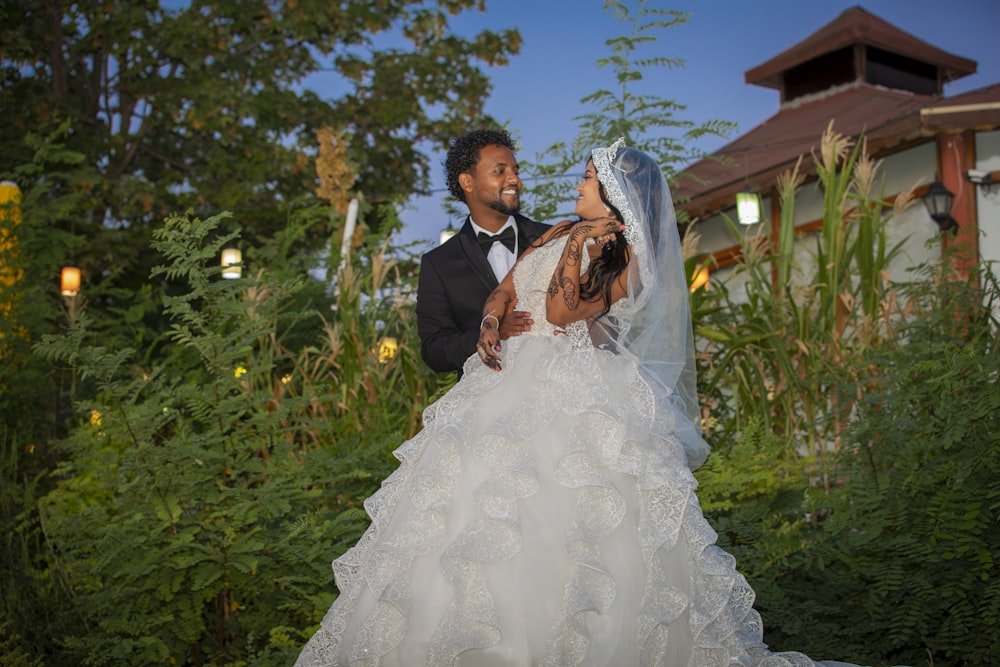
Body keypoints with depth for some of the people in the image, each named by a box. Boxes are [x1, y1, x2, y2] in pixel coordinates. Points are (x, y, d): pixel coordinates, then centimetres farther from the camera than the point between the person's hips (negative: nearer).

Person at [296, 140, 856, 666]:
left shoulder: (624, 259, -2)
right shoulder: (561, 233, 20)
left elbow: (561, 313, -12)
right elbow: (505, 289, 16)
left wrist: (578, 249, -16)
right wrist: (491, 322, -3)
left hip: (576, 398, -7)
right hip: (515, 382, 7)